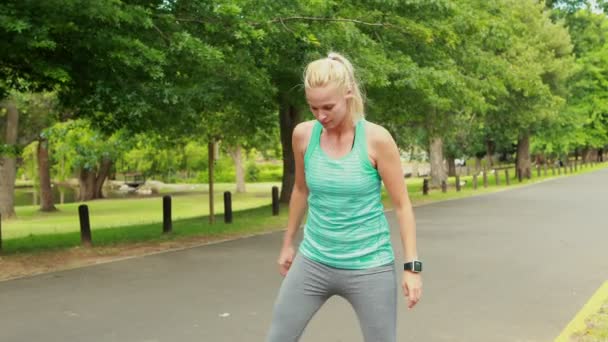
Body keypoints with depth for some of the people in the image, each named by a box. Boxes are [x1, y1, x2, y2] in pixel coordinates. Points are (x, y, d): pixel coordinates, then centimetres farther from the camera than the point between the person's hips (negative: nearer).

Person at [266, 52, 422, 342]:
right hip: (313, 261, 4)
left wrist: (412, 266, -10)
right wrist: (288, 243, 20)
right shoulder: (303, 135, -3)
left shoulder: (376, 138, -13)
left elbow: (402, 205, -7)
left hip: (369, 266, -3)